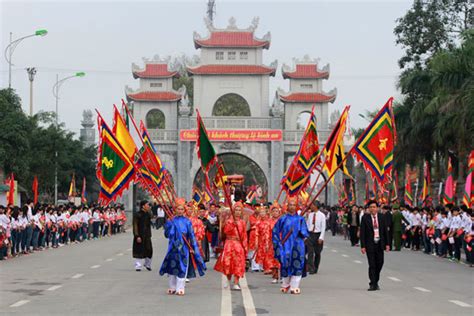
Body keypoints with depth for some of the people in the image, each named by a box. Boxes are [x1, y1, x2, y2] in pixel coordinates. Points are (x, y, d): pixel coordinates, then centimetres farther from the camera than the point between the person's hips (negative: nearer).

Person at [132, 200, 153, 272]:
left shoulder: (148, 214, 11)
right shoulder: (137, 215, -9)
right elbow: (135, 226, -12)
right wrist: (137, 236, -18)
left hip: (147, 236, 6)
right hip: (140, 236, -6)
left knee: (149, 250, 3)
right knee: (139, 251, -1)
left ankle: (148, 265, 23)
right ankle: (138, 266, 7)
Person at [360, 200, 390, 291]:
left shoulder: (381, 217, 4)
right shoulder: (365, 218, -4)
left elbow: (385, 230, 8)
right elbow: (362, 232, -5)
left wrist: (387, 243, 3)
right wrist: (362, 246, -11)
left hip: (380, 244, 3)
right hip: (370, 244, -3)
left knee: (379, 263, 7)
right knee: (372, 265, -3)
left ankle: (375, 281, 26)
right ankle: (373, 284, 4)